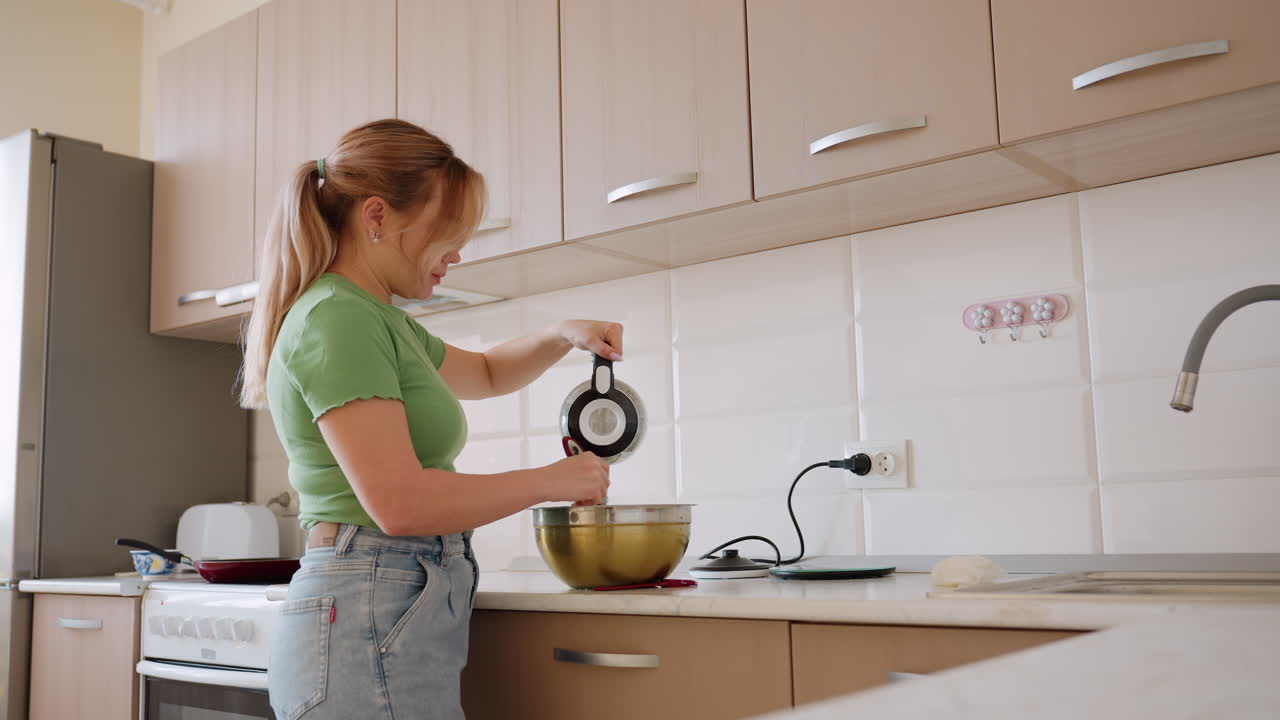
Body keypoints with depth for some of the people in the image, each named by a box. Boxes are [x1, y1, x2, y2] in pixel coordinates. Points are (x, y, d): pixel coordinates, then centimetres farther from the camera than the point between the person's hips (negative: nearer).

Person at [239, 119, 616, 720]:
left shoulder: (382, 320, 15)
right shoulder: (337, 318, -15)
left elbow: (487, 372, 32)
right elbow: (400, 503, -23)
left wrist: (565, 336, 14)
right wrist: (552, 480, -11)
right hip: (373, 624, -10)